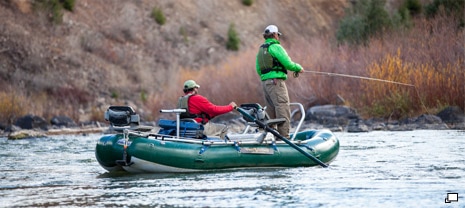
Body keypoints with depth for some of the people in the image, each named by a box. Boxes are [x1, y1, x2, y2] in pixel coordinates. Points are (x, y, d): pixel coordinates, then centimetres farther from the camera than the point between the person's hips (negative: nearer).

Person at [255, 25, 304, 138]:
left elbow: (258, 69, 19)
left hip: (264, 82, 9)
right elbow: (288, 64, -12)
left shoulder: (261, 49, 18)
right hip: (276, 81, -9)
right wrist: (298, 68, 5)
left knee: (271, 111, 14)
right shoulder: (276, 47, -8)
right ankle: (284, 136, -15)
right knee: (283, 109, -9)